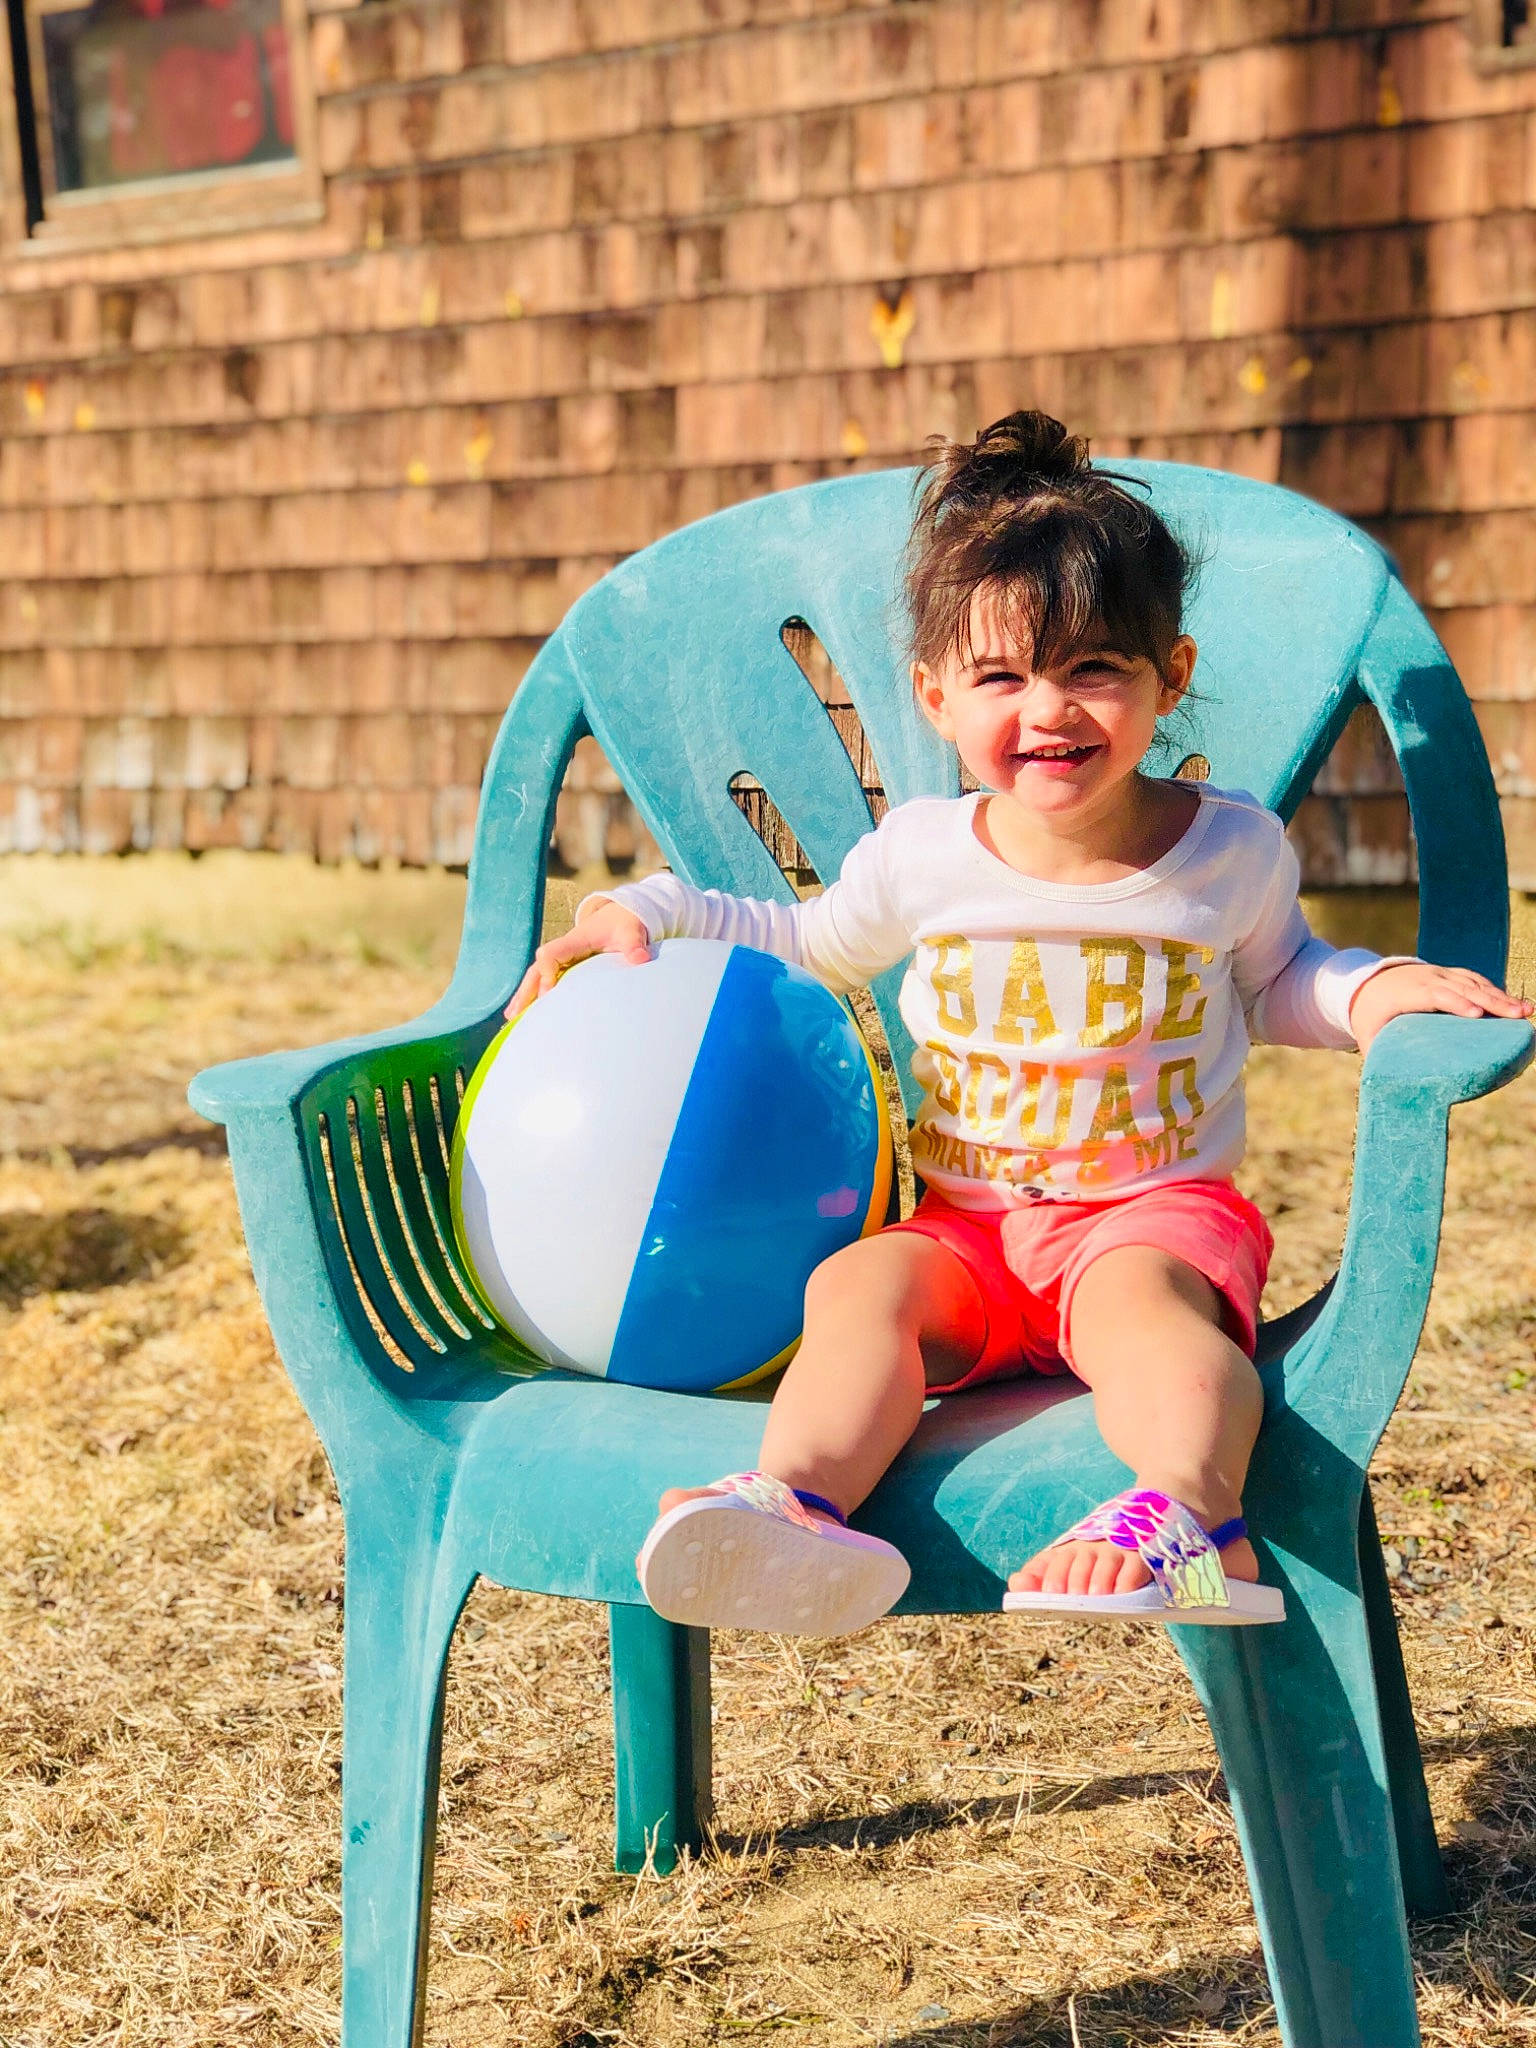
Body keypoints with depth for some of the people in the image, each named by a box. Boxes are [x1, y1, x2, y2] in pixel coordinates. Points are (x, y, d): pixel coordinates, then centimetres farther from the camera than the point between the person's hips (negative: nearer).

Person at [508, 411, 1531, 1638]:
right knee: (862, 1279, -30)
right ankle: (799, 1502, -52)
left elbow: (1273, 983, 21)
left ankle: (1191, 1513, -60)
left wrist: (1373, 992, -1)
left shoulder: (1233, 848, 2)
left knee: (1135, 1291, -36)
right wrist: (648, 914, 9)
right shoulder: (919, 857, 3)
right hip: (967, 1236, 2)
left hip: (1158, 1214, -2)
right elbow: (810, 949, 22)